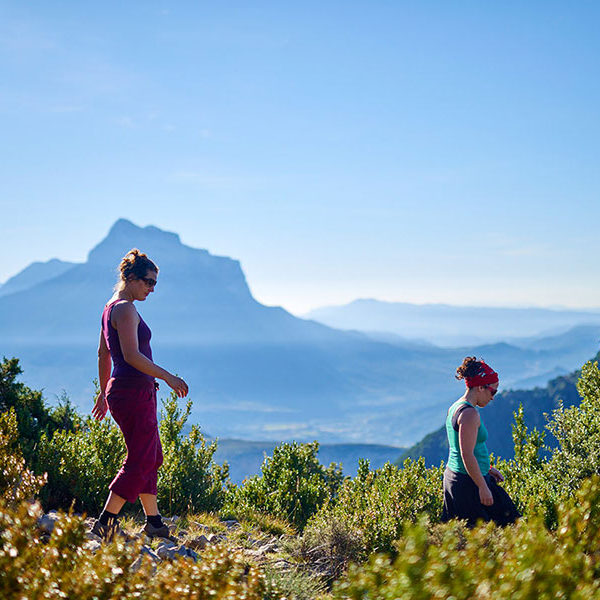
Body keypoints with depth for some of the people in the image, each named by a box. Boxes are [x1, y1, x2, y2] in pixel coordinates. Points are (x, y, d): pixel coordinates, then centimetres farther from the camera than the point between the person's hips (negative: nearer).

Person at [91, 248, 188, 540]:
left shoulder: (111, 308, 16)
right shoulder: (125, 309, -14)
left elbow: (103, 354, 22)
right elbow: (132, 355, -22)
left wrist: (103, 392, 27)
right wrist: (168, 377, -18)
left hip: (122, 390, 10)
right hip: (135, 392, -10)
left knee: (151, 458, 15)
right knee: (140, 461, -6)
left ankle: (154, 523, 21)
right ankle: (104, 523, -4)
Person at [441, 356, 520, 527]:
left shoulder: (454, 408, 12)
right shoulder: (469, 413, -18)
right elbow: (467, 456, -22)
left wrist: (487, 469, 23)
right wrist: (483, 487, -18)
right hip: (469, 481, -10)